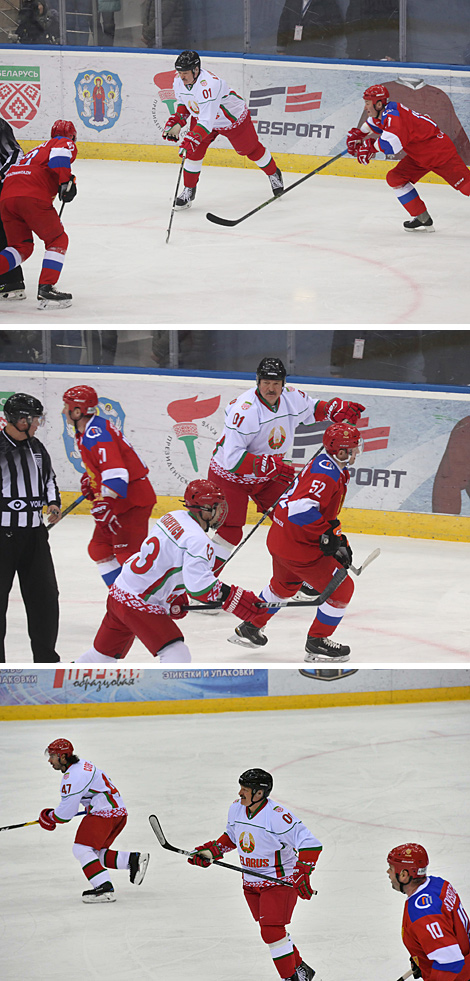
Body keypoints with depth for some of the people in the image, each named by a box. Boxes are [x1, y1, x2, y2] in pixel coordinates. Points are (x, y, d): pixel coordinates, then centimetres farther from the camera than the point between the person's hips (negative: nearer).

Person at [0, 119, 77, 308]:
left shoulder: (37, 150, 37)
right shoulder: (67, 144, 14)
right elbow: (59, 154, -10)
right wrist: (66, 181, -15)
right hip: (33, 196, -7)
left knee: (22, 247, 19)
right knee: (58, 240, 8)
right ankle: (45, 289, -5)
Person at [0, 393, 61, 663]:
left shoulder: (36, 447, 11)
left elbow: (49, 478, 25)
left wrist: (53, 503, 9)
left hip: (34, 533, 7)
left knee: (45, 595, 9)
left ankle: (46, 657, 20)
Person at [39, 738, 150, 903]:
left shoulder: (72, 777, -16)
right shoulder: (82, 764, 15)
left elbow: (66, 813, -15)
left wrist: (49, 817, 4)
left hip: (103, 814, -11)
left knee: (82, 849, -15)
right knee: (97, 853, 16)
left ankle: (105, 889, -26)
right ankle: (134, 860, 6)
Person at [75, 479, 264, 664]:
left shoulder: (174, 518, 7)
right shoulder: (198, 541, -22)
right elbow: (200, 586, -31)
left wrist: (175, 597, 17)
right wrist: (233, 597, -29)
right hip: (138, 605, -10)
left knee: (105, 652, 24)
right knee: (177, 656, -14)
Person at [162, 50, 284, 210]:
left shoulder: (208, 85, -44)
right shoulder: (179, 81, -18)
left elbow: (207, 122, -46)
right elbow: (183, 103, 5)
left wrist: (191, 139, -53)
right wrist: (175, 123, -10)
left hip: (233, 117, -6)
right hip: (201, 117, 6)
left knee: (250, 149, 12)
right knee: (193, 151, -10)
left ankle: (274, 174, 37)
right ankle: (189, 190, 4)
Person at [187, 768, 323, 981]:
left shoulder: (277, 816, -26)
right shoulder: (236, 809, -2)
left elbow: (310, 844, -26)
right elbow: (231, 836, 19)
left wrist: (302, 875, -33)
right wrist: (210, 851, 6)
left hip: (280, 881, -8)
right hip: (251, 882, 8)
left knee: (272, 931, -15)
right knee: (270, 931, 13)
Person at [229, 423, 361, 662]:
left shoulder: (326, 464, 8)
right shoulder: (326, 474, -25)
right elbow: (301, 508, -37)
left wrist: (338, 538, 18)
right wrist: (329, 536, -30)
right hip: (298, 547, -10)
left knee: (285, 585, 34)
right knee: (341, 589, 0)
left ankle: (249, 628, 47)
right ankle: (317, 643, 12)